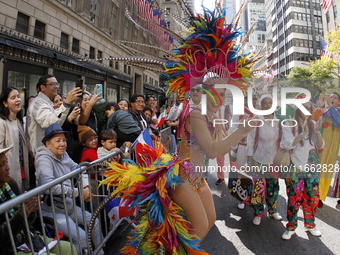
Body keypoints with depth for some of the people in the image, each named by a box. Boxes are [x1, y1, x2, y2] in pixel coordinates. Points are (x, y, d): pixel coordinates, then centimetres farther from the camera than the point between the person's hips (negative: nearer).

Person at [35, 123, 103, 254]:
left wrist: (86, 187, -5)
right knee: (81, 236, -18)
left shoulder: (63, 155, 3)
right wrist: (79, 192, -29)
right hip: (53, 210, -8)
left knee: (94, 221, 11)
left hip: (69, 206, 8)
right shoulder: (44, 159, -20)